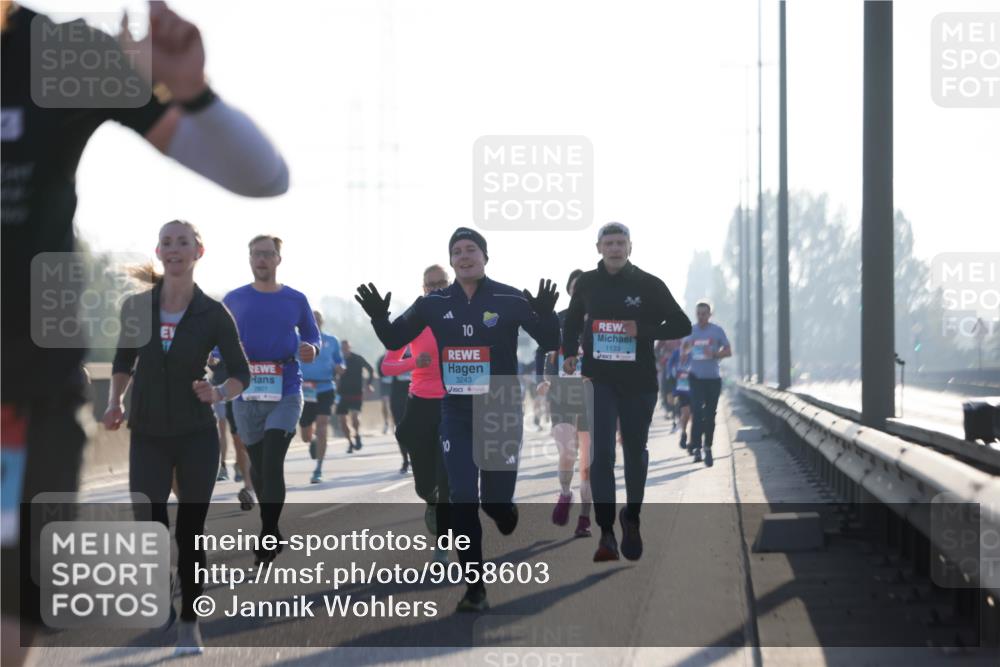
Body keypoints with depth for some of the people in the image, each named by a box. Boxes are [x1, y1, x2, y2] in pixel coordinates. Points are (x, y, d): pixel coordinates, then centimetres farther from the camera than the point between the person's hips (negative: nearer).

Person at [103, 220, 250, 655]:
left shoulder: (213, 314, -6)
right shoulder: (136, 306, -1)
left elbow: (241, 375, -1)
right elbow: (123, 361, 14)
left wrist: (219, 394, -21)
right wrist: (115, 402, -2)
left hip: (196, 437, -1)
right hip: (147, 436, 1)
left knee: (190, 531, 1)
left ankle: (189, 623, 16)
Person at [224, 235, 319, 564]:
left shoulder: (296, 300, 5)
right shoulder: (234, 300, 6)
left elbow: (313, 337, 12)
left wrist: (311, 350, -10)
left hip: (286, 392, -2)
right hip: (247, 394, 2)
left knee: (272, 462, -15)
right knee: (258, 464, 10)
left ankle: (268, 535, -11)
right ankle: (272, 533, 25)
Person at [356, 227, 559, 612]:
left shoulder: (510, 300, -8)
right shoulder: (435, 303, 1)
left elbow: (550, 343, -11)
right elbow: (395, 340, 8)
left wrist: (545, 315, -32)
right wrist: (379, 318, -13)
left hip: (502, 411, -2)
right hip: (456, 413, 2)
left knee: (495, 500, 0)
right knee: (462, 501, -4)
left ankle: (509, 517, 40)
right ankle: (474, 589, 3)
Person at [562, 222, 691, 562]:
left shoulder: (648, 285, -5)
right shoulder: (587, 283, 3)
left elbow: (682, 326, -4)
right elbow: (572, 319, 22)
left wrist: (643, 330, -17)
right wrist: (569, 353, 10)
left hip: (639, 381, 0)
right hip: (600, 380, 0)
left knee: (635, 452, 13)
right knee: (602, 453, -13)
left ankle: (631, 519, 34)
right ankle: (606, 533, -13)